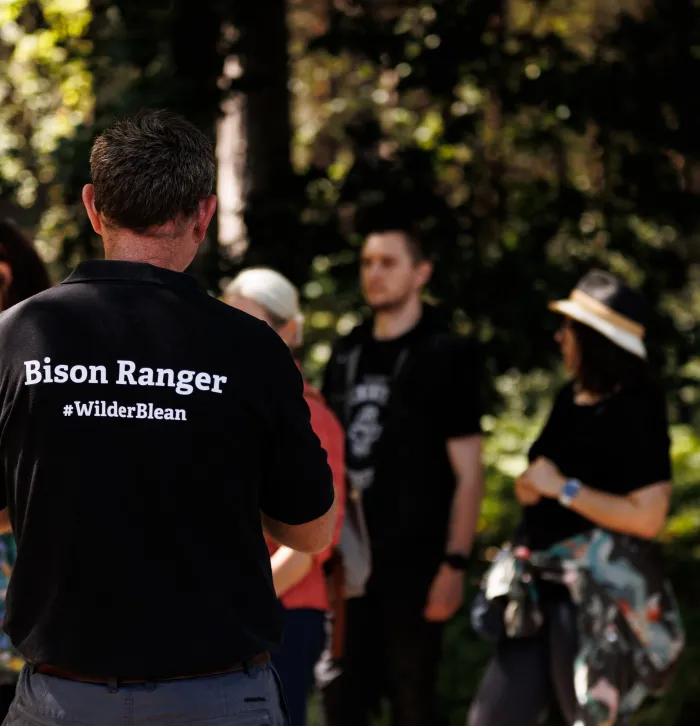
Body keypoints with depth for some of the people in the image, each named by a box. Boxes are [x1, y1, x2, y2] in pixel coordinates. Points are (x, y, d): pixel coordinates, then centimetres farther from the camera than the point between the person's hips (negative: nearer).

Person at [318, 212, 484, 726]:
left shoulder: (446, 356, -4)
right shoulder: (347, 355, 12)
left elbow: (467, 473, -7)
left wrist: (455, 564, -14)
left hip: (413, 564, -5)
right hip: (347, 562, 5)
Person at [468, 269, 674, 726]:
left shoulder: (637, 413, -14)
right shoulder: (571, 400, 10)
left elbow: (646, 517, -23)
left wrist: (563, 488, -18)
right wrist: (531, 487, 3)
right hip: (543, 589, 9)